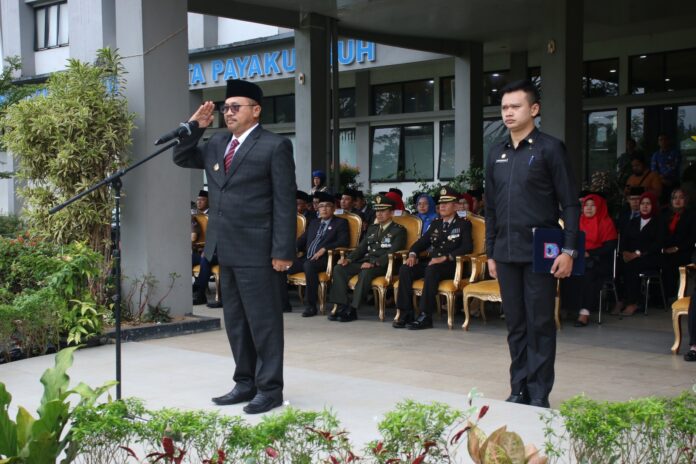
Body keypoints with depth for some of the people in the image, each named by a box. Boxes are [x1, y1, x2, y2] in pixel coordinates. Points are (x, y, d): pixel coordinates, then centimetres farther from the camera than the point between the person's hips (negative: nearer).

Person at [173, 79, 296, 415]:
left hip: (257, 250, -8)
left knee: (264, 321, 0)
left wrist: (282, 251, -16)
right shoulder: (217, 144, 14)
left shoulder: (275, 146, -7)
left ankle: (270, 388, 9)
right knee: (235, 321, 14)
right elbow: (182, 158, 24)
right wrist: (195, 127, 7)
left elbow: (285, 203, -11)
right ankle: (245, 383, 25)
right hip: (225, 249, 8)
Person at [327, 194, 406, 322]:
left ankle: (352, 309, -32)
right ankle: (341, 307, -20)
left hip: (383, 265, -7)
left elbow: (392, 252, -11)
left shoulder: (398, 230, 2)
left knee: (366, 272, -38)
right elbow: (361, 247, 21)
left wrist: (374, 263, -24)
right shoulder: (372, 228, 24)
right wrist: (348, 259, 0)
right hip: (365, 261, 7)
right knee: (339, 268, -16)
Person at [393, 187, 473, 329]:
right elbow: (421, 242, 20)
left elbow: (467, 247, -9)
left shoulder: (463, 224, 6)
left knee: (432, 270, -38)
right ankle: (406, 314, -19)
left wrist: (445, 258, -22)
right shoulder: (436, 224, 23)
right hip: (431, 262, 6)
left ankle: (425, 316, -35)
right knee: (405, 270, -20)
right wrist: (413, 254, -4)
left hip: (451, 265, -6)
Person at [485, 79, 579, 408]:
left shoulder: (550, 148, -3)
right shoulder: (496, 153, 12)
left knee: (540, 323, 0)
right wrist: (490, 253, 14)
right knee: (515, 325, 11)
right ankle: (519, 390, 20)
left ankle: (539, 394, 9)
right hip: (506, 254, 5)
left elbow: (570, 204, -5)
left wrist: (568, 250, -12)